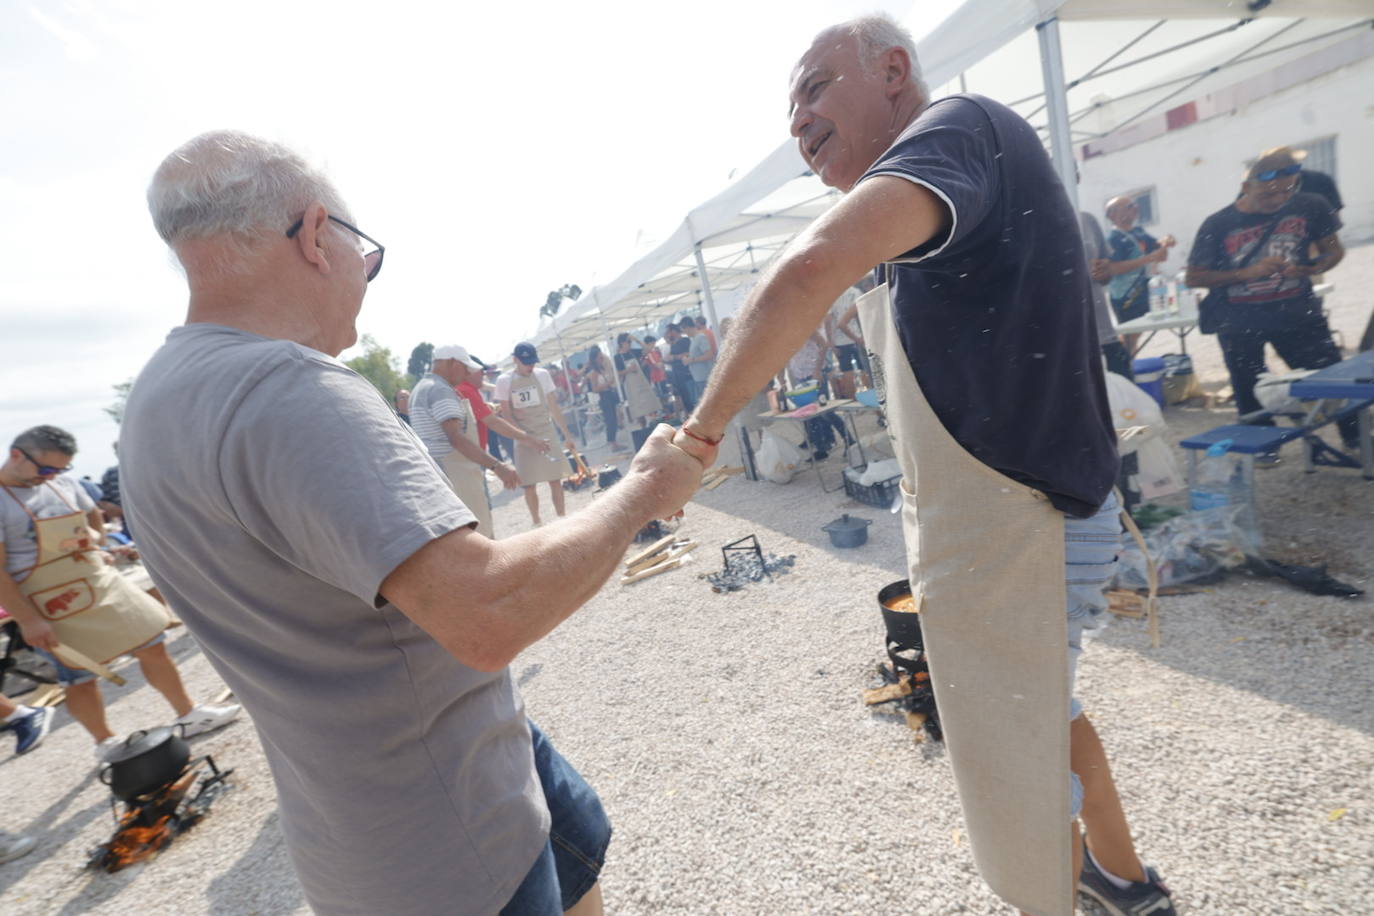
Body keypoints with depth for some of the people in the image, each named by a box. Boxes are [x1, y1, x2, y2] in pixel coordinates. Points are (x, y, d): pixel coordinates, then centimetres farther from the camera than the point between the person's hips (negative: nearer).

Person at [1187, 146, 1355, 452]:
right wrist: (1247, 273, -21)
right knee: (1251, 393, 9)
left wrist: (1310, 268, -16)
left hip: (1297, 314, 2)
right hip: (1239, 323, -1)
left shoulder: (1310, 207, -5)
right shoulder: (1217, 225, -12)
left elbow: (1334, 250, 7)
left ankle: (1356, 440, 21)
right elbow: (1194, 277, -10)